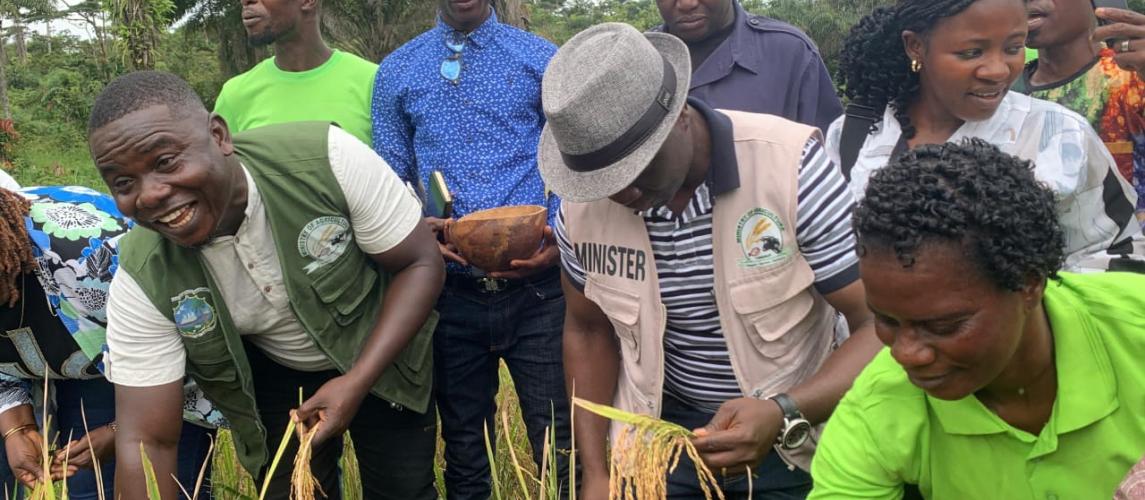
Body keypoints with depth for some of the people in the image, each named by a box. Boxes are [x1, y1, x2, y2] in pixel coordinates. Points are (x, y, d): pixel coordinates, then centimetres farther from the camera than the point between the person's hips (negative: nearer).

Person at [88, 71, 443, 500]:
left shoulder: (328, 159, -33)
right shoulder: (142, 280, -26)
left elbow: (421, 264, -22)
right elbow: (145, 442, -22)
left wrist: (358, 381, -30)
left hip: (382, 353, -1)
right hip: (273, 377, 1)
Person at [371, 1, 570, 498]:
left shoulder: (540, 58, 4)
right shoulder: (396, 71, 9)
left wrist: (559, 240, -14)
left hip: (537, 289, -1)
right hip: (450, 292, 2)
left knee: (562, 452, 2)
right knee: (464, 457, 15)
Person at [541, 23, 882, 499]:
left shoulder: (789, 166, -23)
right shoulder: (580, 205, -12)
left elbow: (880, 326, -20)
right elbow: (588, 327, 3)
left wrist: (783, 416, -35)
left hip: (802, 431, -2)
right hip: (663, 430, 3)